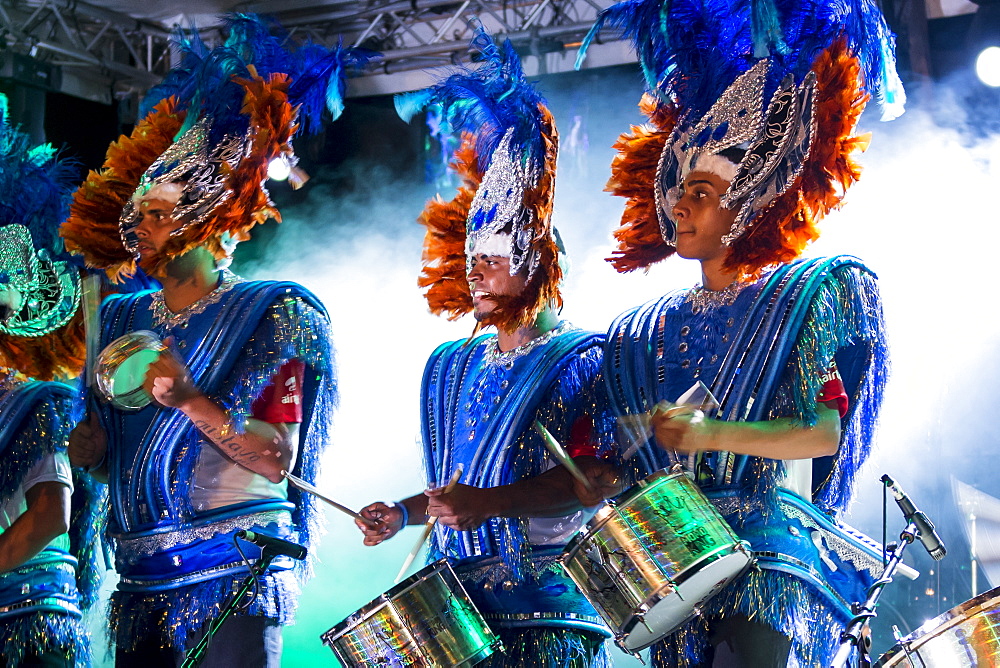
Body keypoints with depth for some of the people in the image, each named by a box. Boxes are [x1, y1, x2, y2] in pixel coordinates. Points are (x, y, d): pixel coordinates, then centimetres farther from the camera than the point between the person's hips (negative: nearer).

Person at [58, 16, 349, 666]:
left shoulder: (273, 313, -2)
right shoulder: (123, 320, 15)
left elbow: (277, 460, -11)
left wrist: (190, 400, -22)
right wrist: (90, 446, -1)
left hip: (237, 578, -5)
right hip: (143, 583, 5)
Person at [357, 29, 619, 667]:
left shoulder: (582, 360, -5)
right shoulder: (451, 366, 17)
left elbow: (598, 481, -16)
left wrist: (491, 503, -25)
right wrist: (404, 513, 9)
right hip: (454, 605, 6)